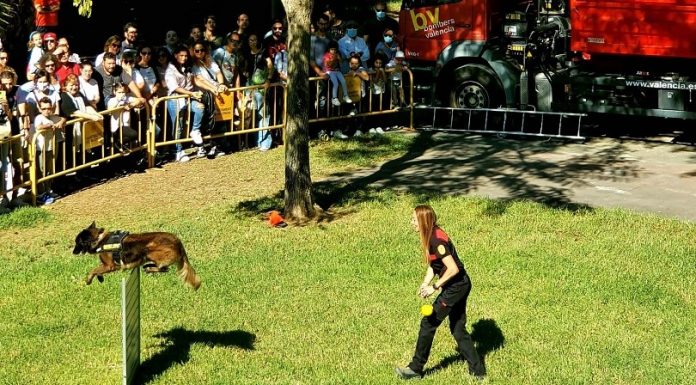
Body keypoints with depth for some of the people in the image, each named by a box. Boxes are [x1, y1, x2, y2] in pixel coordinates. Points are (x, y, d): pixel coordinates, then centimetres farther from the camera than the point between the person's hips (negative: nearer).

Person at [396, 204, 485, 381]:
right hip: (459, 285, 10)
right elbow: (433, 264, 14)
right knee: (458, 328, 15)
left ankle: (416, 368, 10)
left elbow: (453, 269, -26)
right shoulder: (430, 237, 7)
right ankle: (478, 370, 20)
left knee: (428, 323, -1)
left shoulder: (437, 240, -23)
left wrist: (434, 287, -19)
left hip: (456, 286, -10)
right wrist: (425, 283, -2)